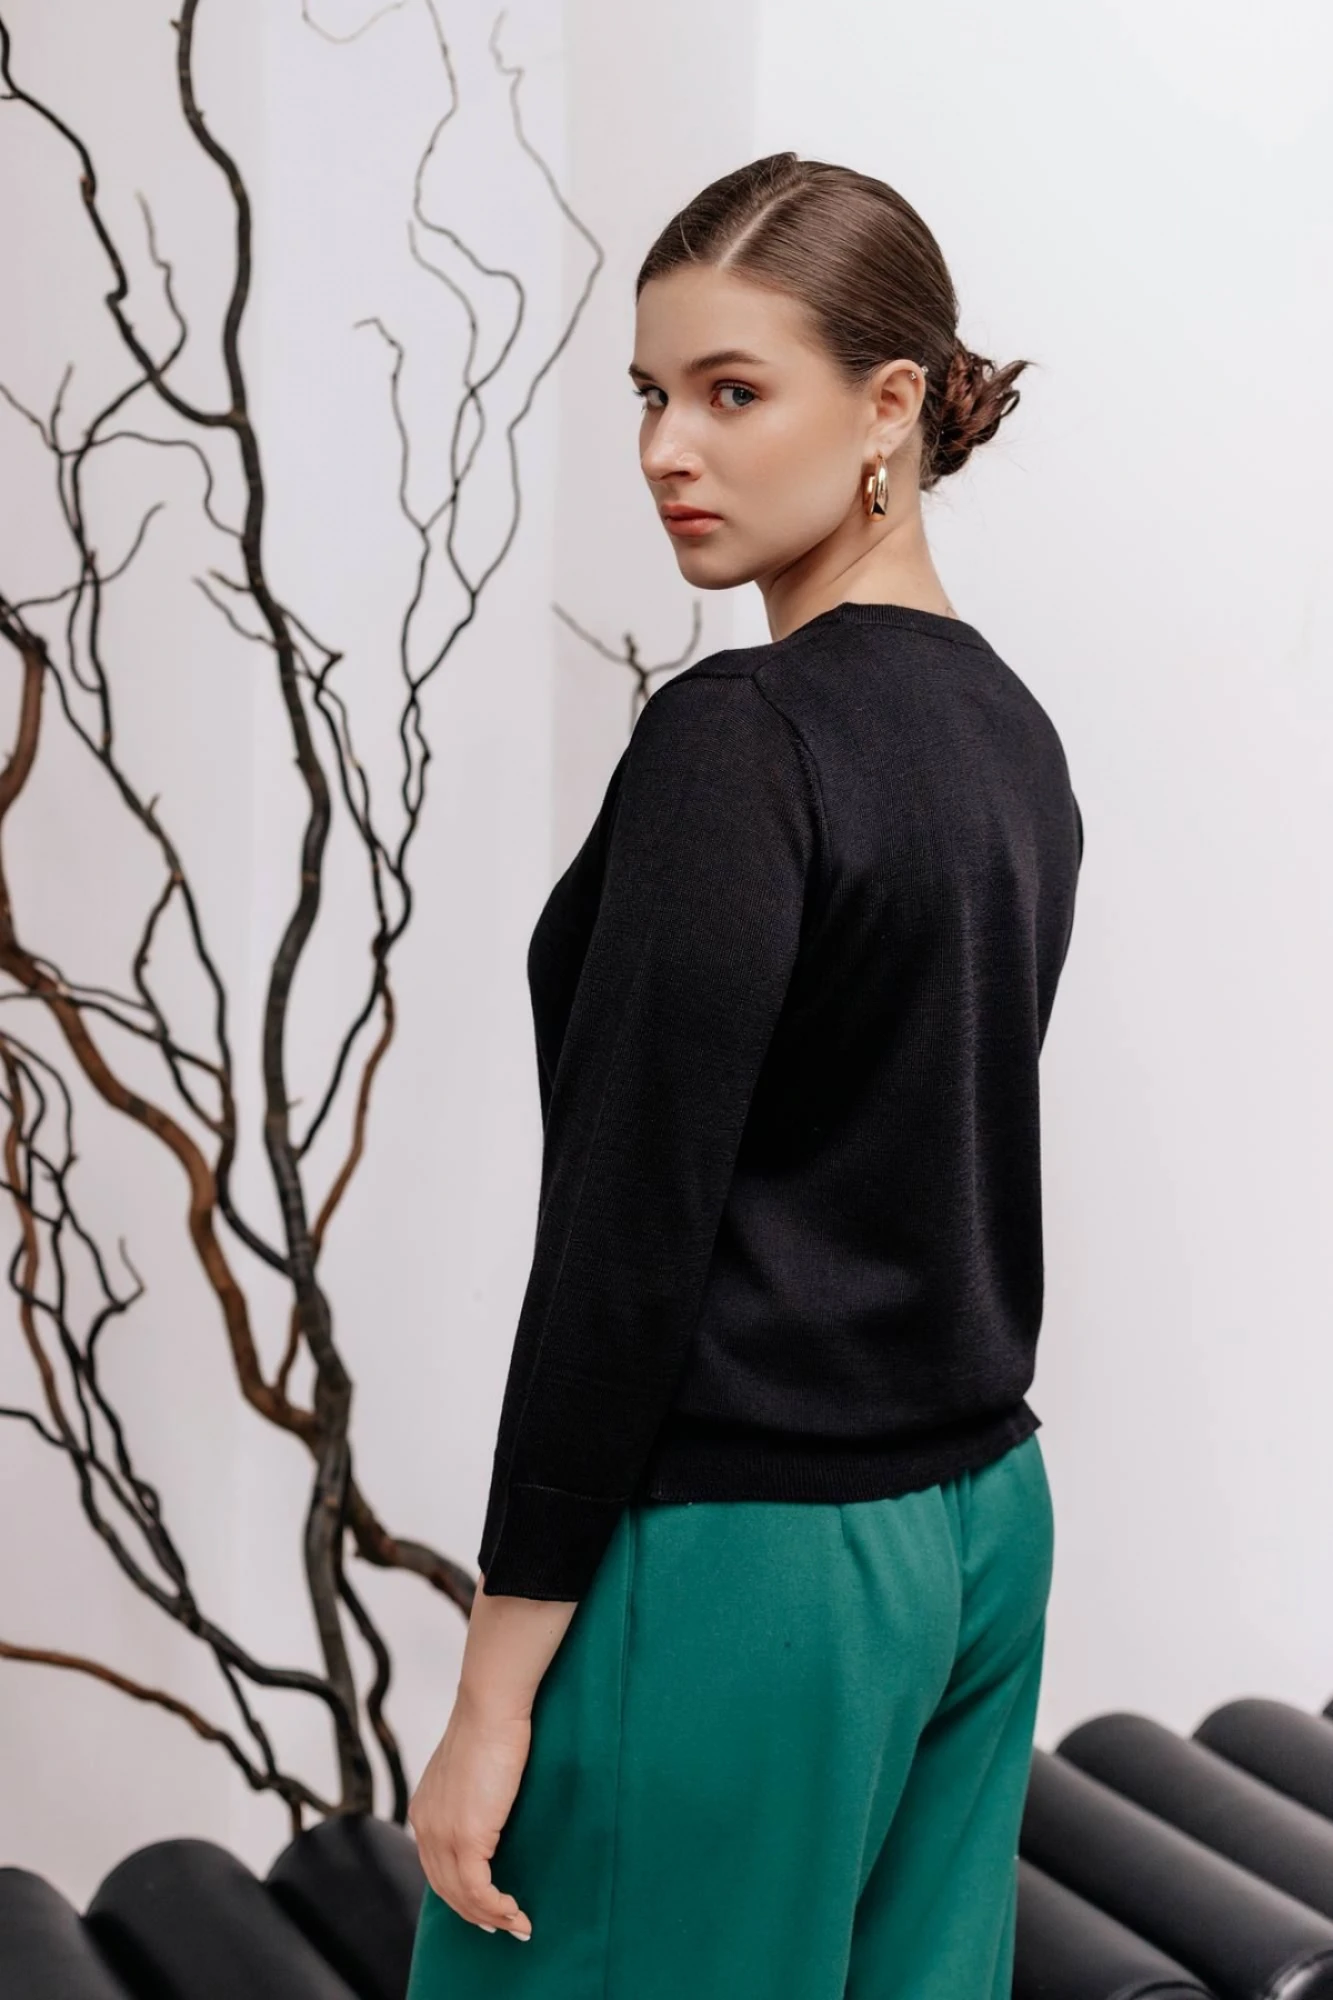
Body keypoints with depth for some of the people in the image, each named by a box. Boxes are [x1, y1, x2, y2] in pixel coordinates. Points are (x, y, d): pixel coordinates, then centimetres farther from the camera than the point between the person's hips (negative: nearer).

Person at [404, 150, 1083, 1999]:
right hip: (979, 1524, 9)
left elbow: (629, 1223, -22)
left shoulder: (738, 738, -20)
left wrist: (499, 1685, -16)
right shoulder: (1008, 729, 9)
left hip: (743, 1566, -9)